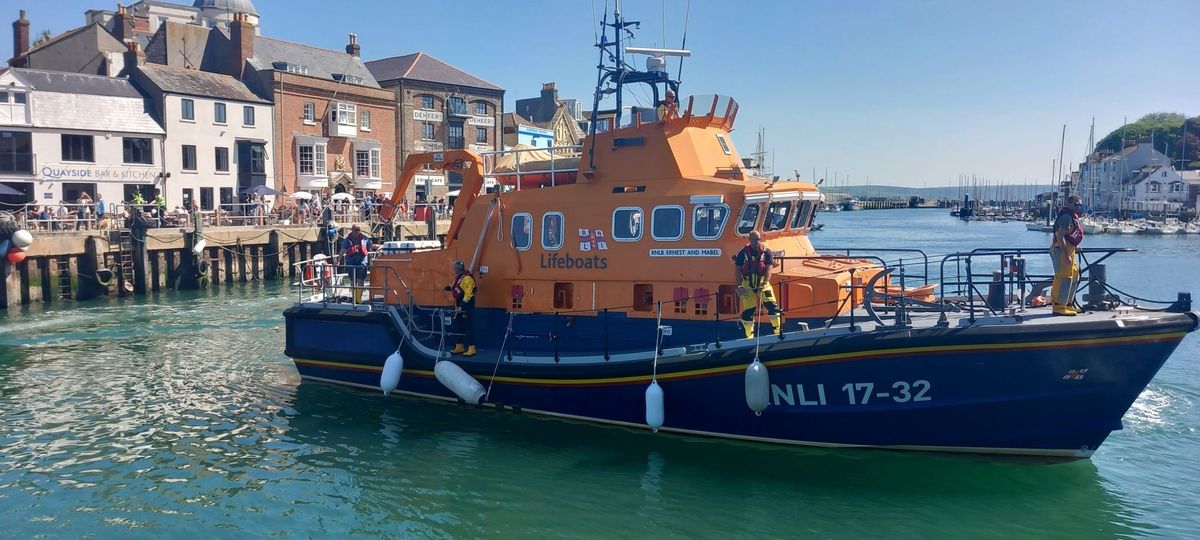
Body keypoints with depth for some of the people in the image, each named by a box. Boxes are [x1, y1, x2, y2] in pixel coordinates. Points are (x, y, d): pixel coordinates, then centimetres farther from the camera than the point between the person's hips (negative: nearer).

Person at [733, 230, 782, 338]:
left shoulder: (766, 252, -4)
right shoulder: (743, 253, -2)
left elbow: (768, 270, -10)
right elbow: (737, 270, 0)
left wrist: (764, 284, -23)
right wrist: (739, 286, -8)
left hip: (762, 283, 0)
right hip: (747, 284, 0)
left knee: (772, 306, -10)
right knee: (748, 311, 2)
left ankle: (778, 332, -2)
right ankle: (749, 336, 15)